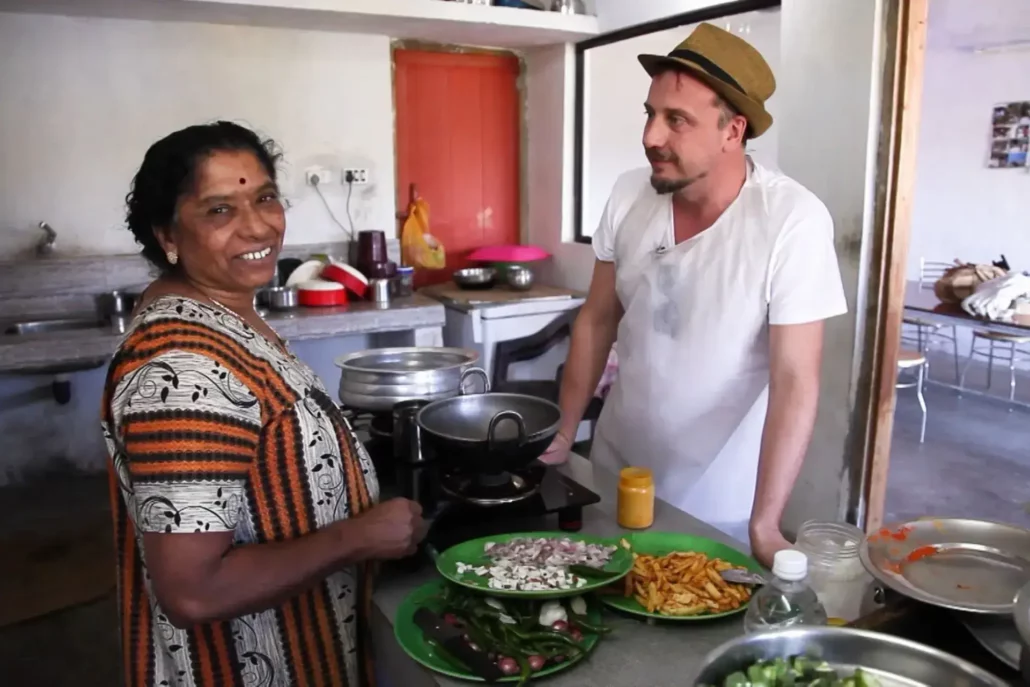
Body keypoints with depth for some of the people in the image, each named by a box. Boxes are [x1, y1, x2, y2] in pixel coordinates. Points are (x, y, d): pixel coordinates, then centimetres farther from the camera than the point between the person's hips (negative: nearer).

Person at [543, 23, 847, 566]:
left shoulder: (793, 220, -22)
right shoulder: (628, 197, -8)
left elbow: (795, 382, -22)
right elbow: (596, 322, 2)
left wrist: (763, 526, -25)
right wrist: (562, 435, 3)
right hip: (615, 472, 5)